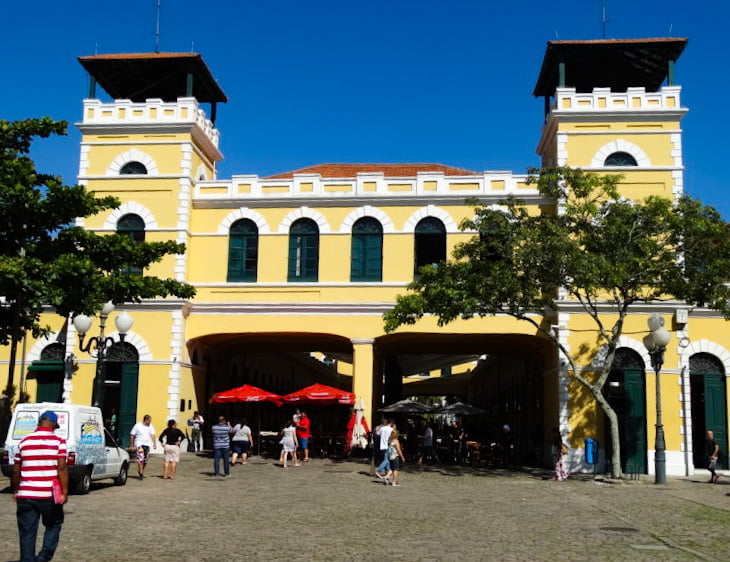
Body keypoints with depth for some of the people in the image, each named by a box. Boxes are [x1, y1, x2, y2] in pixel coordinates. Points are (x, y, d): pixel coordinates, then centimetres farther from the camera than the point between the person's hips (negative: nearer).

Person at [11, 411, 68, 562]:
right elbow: (62, 468, -9)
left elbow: (16, 471, 10)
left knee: (27, 533, 9)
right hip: (49, 495, -2)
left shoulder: (24, 442, 6)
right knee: (54, 526, 17)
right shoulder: (58, 442, -4)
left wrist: (15, 490, 22)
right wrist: (65, 491, -4)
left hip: (26, 495, 2)